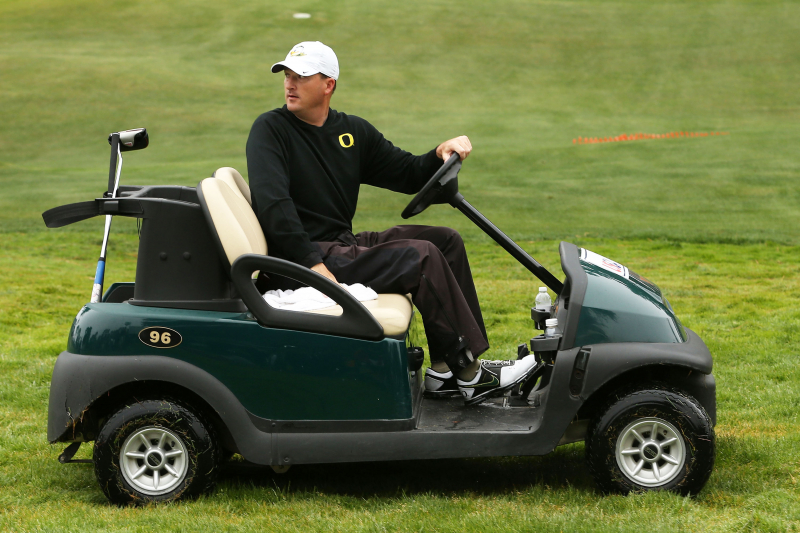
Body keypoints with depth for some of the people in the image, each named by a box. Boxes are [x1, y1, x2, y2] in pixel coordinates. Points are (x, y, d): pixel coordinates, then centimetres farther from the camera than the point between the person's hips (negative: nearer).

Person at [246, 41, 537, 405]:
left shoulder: (352, 132, 13)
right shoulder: (270, 130, -8)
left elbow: (409, 176, 18)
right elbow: (272, 202, -21)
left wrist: (440, 154, -3)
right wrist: (312, 264, -28)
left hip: (343, 245, 9)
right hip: (301, 258, -9)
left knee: (446, 240, 4)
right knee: (422, 256, -19)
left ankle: (444, 371, 0)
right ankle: (470, 375, -12)